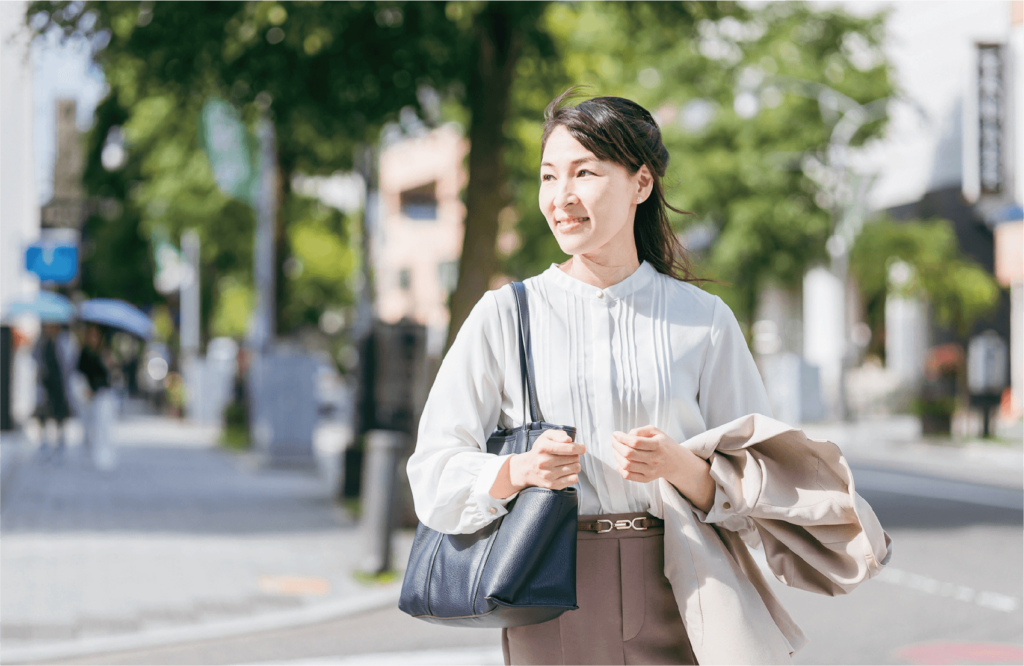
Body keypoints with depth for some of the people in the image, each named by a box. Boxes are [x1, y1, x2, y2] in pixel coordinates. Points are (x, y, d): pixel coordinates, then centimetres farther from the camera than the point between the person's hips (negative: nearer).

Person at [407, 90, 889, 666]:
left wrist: (677, 466, -16)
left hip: (678, 602, 0)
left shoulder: (704, 321, 5)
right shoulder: (505, 316, 4)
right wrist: (522, 470, -18)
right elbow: (435, 471, 1)